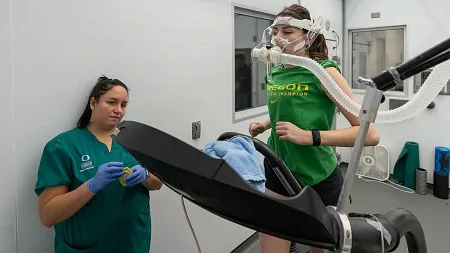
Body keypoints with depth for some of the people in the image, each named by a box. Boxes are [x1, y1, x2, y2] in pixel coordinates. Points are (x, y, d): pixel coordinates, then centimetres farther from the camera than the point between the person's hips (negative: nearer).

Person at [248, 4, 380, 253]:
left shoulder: (323, 71, -15)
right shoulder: (275, 74, 2)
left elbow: (371, 134, -21)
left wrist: (308, 136, -28)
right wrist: (263, 125, 4)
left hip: (319, 179, -4)